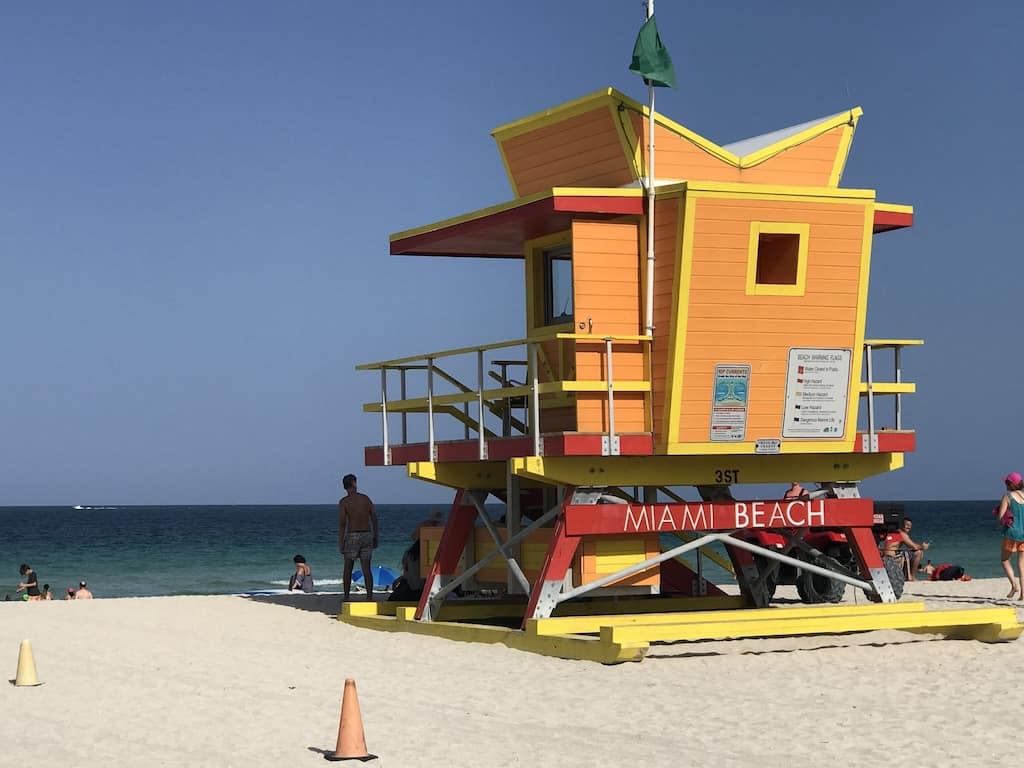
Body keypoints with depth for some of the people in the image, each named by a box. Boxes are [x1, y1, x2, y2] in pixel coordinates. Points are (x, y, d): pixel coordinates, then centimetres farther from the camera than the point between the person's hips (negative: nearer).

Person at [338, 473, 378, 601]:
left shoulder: (344, 502, -5)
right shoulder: (366, 498, 7)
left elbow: (342, 523, -11)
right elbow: (374, 519, 7)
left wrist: (340, 542, -8)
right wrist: (375, 537, 14)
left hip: (352, 536, -3)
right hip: (367, 535, 3)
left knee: (348, 569, 9)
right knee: (366, 569, 2)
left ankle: (346, 597, 12)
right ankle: (370, 596, -4)